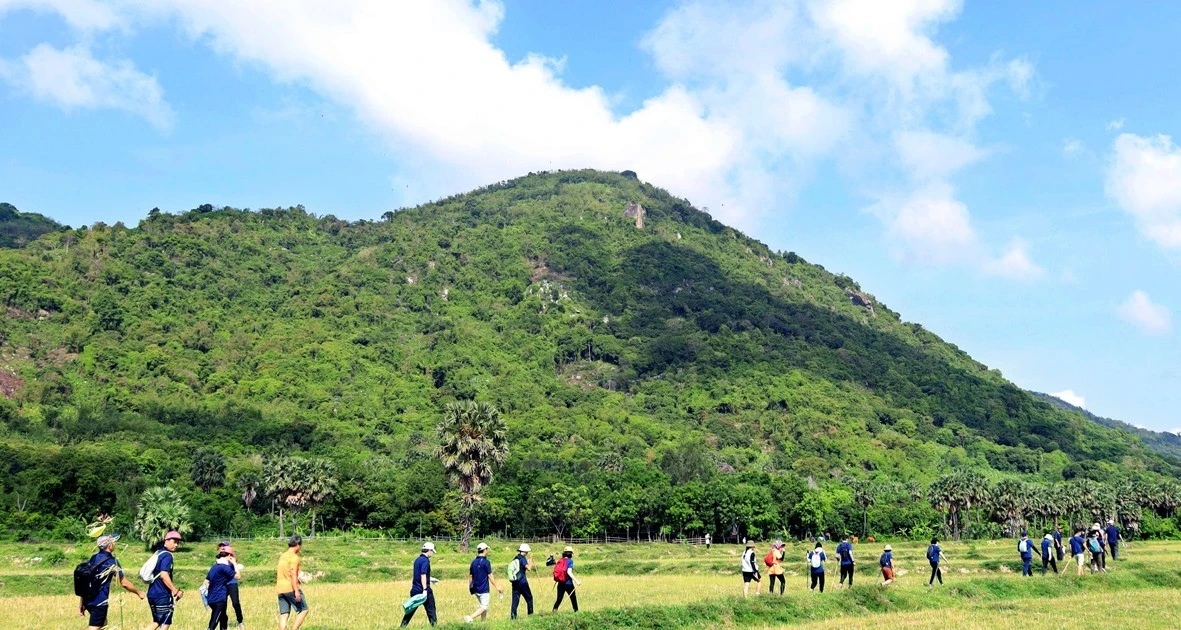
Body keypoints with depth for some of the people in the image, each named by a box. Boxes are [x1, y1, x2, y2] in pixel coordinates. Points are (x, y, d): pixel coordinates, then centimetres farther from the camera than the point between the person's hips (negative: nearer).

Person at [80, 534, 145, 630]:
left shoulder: (92, 559, 8)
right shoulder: (112, 562, -12)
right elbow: (124, 583, -6)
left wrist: (81, 604, 15)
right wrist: (138, 593, 8)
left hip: (88, 600, 8)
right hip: (100, 603, -8)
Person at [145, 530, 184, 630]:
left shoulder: (158, 553, 15)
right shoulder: (167, 555, -14)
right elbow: (164, 575, -25)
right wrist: (176, 591, -21)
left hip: (152, 594, 9)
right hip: (163, 596, -9)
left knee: (156, 622, 20)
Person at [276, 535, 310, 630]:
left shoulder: (282, 556, 16)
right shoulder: (294, 557, -10)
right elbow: (293, 574, -18)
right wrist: (296, 591, -22)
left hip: (280, 590, 8)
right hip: (291, 588, -8)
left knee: (284, 615, 5)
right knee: (303, 610, 1)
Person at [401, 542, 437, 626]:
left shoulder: (417, 560, 13)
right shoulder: (425, 560, -14)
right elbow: (423, 575, -22)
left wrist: (430, 579, 35)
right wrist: (425, 589, -26)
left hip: (415, 590, 8)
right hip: (423, 589, -8)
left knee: (411, 609, 12)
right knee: (430, 609, 1)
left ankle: (403, 625, 12)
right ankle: (434, 624, 1)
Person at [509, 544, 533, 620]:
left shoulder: (515, 559, 12)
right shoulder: (523, 558, -11)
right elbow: (528, 568, -22)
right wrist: (531, 558, -14)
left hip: (515, 583, 6)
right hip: (522, 582, -6)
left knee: (515, 600, 4)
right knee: (529, 598, 9)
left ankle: (513, 616, -4)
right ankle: (530, 614, 12)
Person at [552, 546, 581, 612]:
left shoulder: (560, 561, 6)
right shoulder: (570, 561, -10)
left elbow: (555, 571, 4)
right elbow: (569, 572, -22)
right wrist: (576, 581, -23)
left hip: (560, 583, 4)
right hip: (568, 583, -4)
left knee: (559, 598, 6)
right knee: (573, 598, 14)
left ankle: (555, 609, -14)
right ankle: (576, 611, 22)